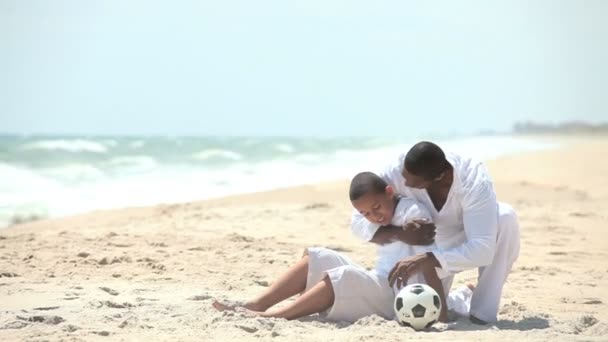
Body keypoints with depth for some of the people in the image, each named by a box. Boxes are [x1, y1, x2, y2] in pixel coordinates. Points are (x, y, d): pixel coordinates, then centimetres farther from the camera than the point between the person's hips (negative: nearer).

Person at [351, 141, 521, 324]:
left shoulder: (474, 182, -39)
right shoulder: (396, 171, -32)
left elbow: (483, 249, -46)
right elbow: (358, 221, -25)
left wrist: (424, 259, -56)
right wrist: (400, 233, -44)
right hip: (432, 241, 2)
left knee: (505, 218, -35)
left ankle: (483, 314, -22)